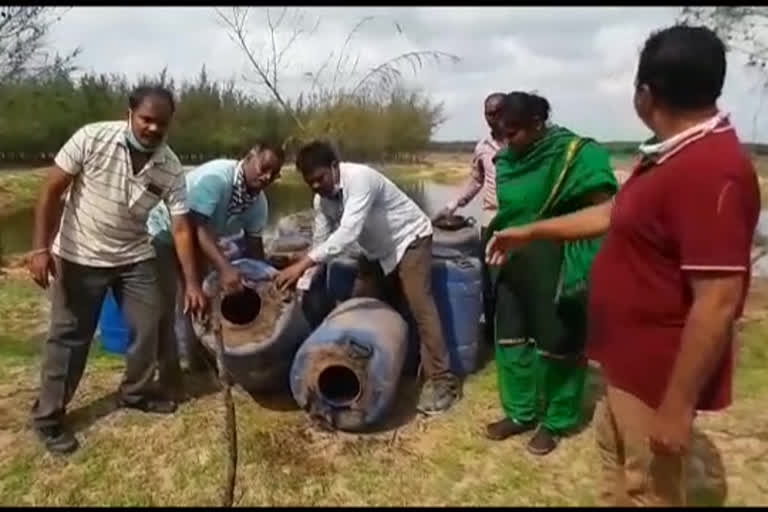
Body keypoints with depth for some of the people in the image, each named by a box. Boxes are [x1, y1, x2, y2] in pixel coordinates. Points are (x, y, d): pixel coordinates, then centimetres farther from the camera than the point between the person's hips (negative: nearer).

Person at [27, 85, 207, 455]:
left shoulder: (171, 169, -12)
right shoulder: (92, 138, -19)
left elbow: (181, 228, -11)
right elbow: (52, 192, -13)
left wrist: (192, 282, -15)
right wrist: (41, 248, -17)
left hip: (135, 257, 3)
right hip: (79, 257, -3)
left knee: (148, 326, 6)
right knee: (68, 336, 4)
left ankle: (136, 392, 29)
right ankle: (48, 417, 20)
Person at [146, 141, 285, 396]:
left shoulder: (259, 203, -12)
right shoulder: (215, 177, -36)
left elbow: (254, 245, -6)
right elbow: (197, 227, -42)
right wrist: (225, 268, -51)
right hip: (163, 233, -7)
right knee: (165, 305, -7)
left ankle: (200, 359, 29)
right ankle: (169, 373, 4)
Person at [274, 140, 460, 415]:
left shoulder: (359, 178, -31)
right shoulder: (322, 200, -6)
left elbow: (348, 233, -41)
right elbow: (320, 242, -1)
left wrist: (303, 263, -47)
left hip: (409, 240, -8)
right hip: (377, 251, 8)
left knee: (419, 305, -16)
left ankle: (441, 380, -10)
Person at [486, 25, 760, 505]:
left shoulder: (711, 170, -28)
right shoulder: (676, 155, 6)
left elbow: (717, 302, -29)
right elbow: (616, 215, 18)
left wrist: (677, 407, -24)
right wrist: (530, 231, 21)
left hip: (659, 371, -9)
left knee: (651, 489, 11)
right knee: (615, 448, 27)